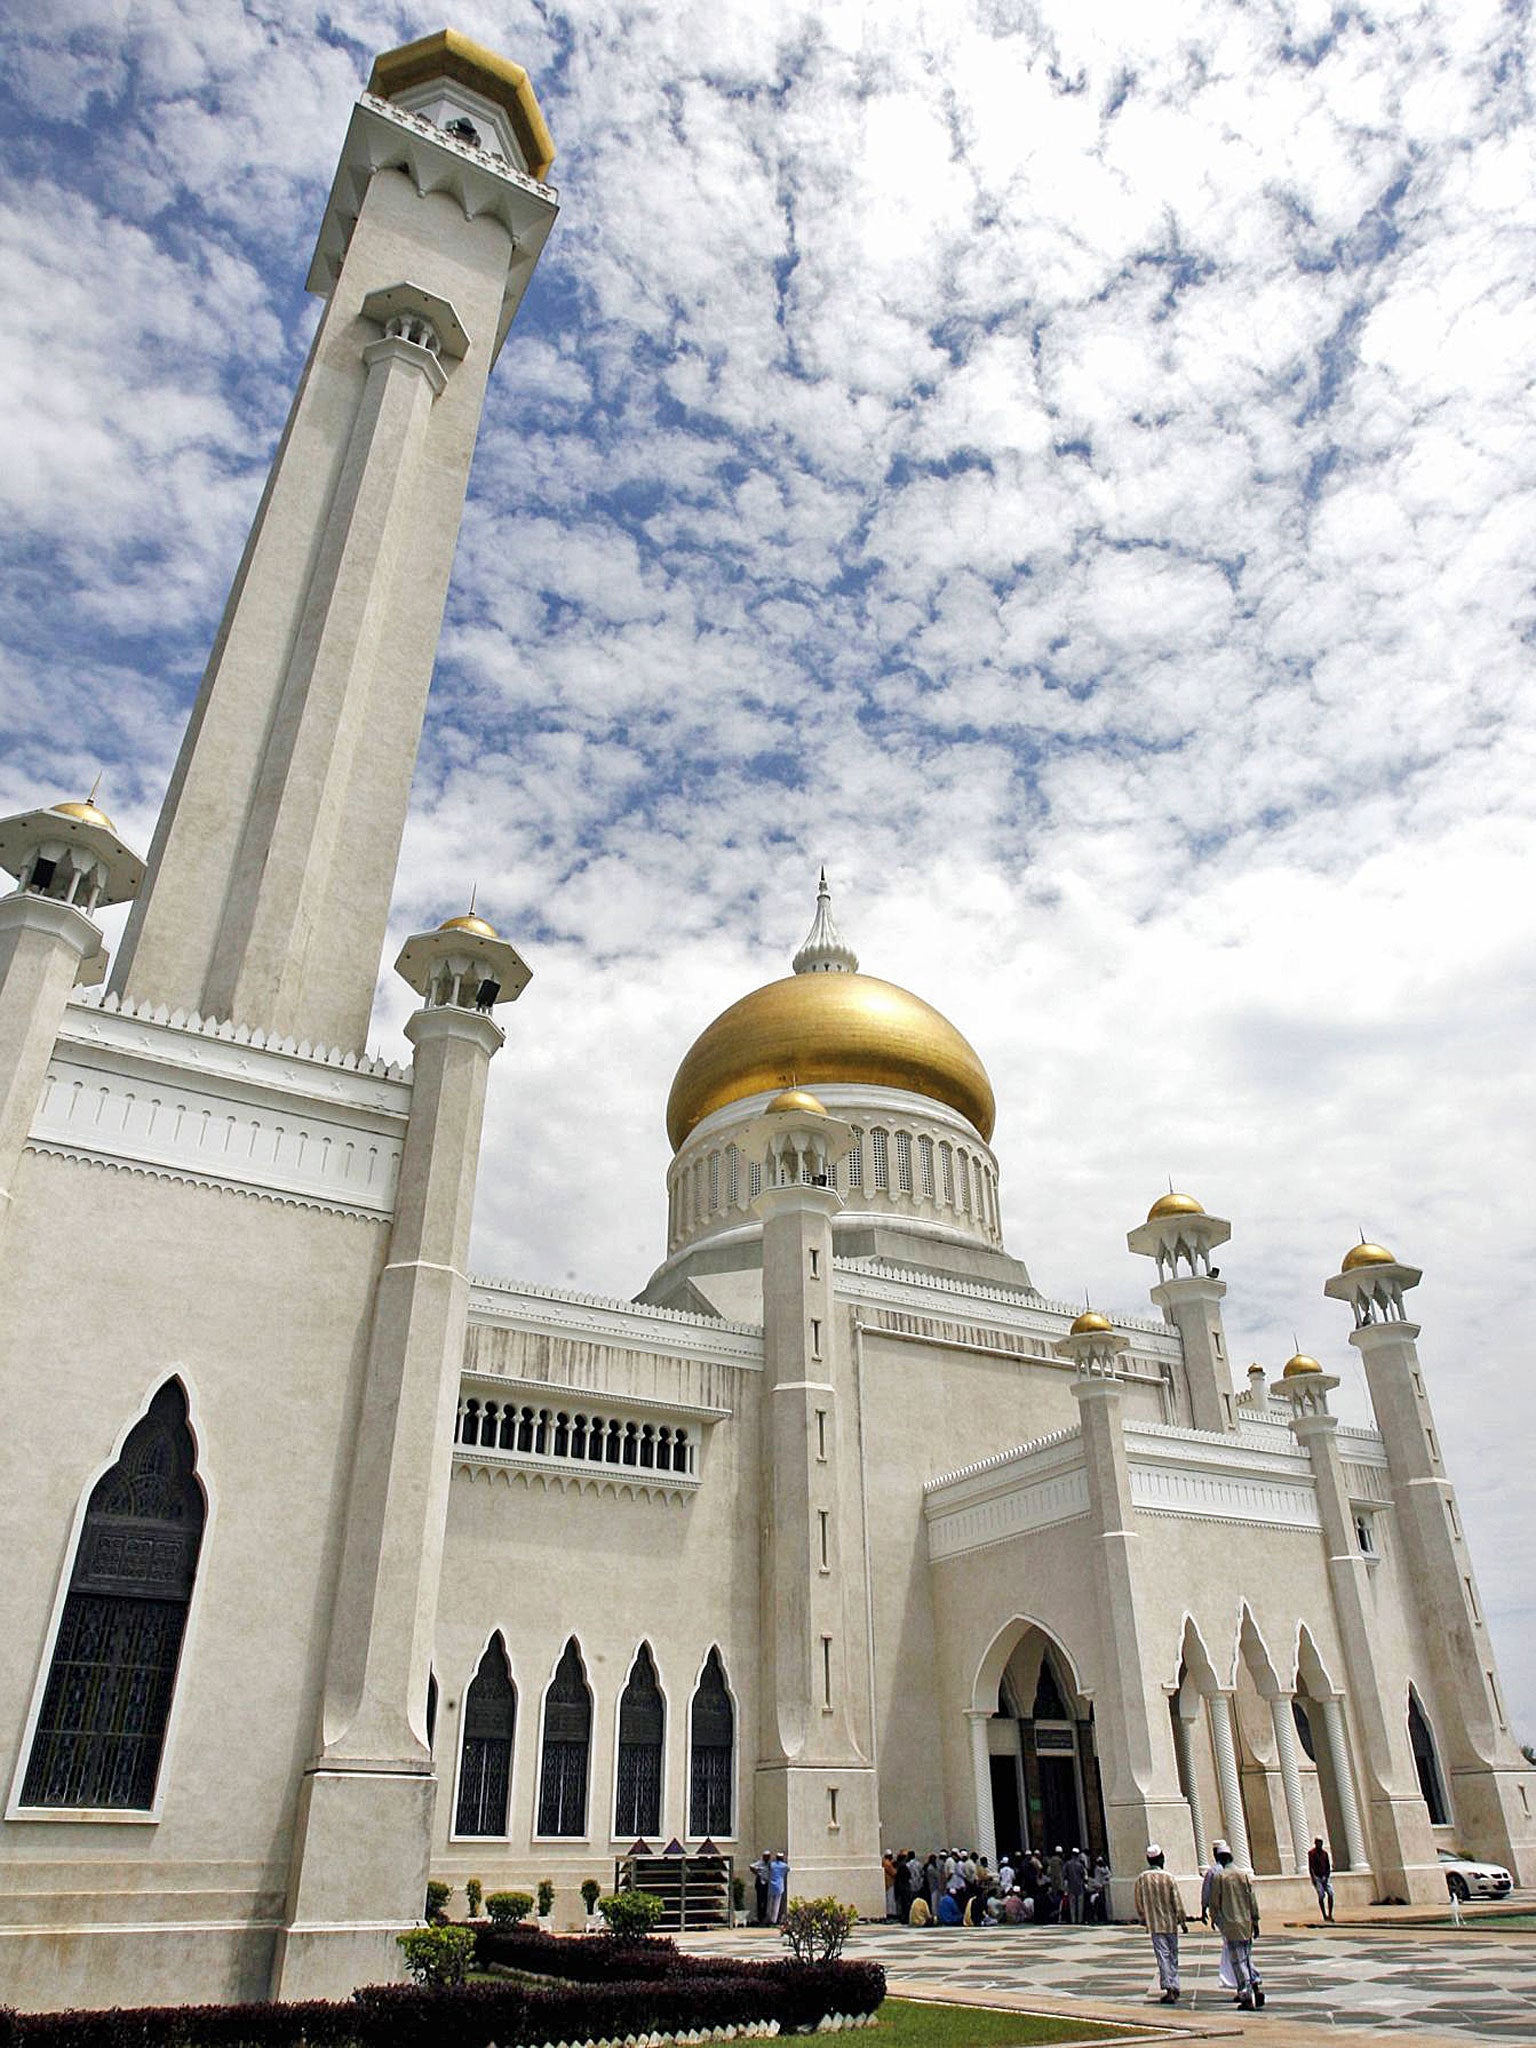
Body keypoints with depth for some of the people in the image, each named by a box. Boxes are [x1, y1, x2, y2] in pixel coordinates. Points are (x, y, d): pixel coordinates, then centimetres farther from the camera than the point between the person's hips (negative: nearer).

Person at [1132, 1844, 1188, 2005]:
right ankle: (1174, 1988, 21)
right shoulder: (1167, 1877, -11)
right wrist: (1182, 1921, 5)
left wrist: (1143, 1920, 18)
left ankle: (1169, 1989, -10)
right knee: (1173, 1956, 15)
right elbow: (1177, 1901, -7)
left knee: (1163, 1957, 0)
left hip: (1155, 1924, 0)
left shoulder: (1141, 1879, -5)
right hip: (1171, 1922, 0)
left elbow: (1137, 1902, 4)